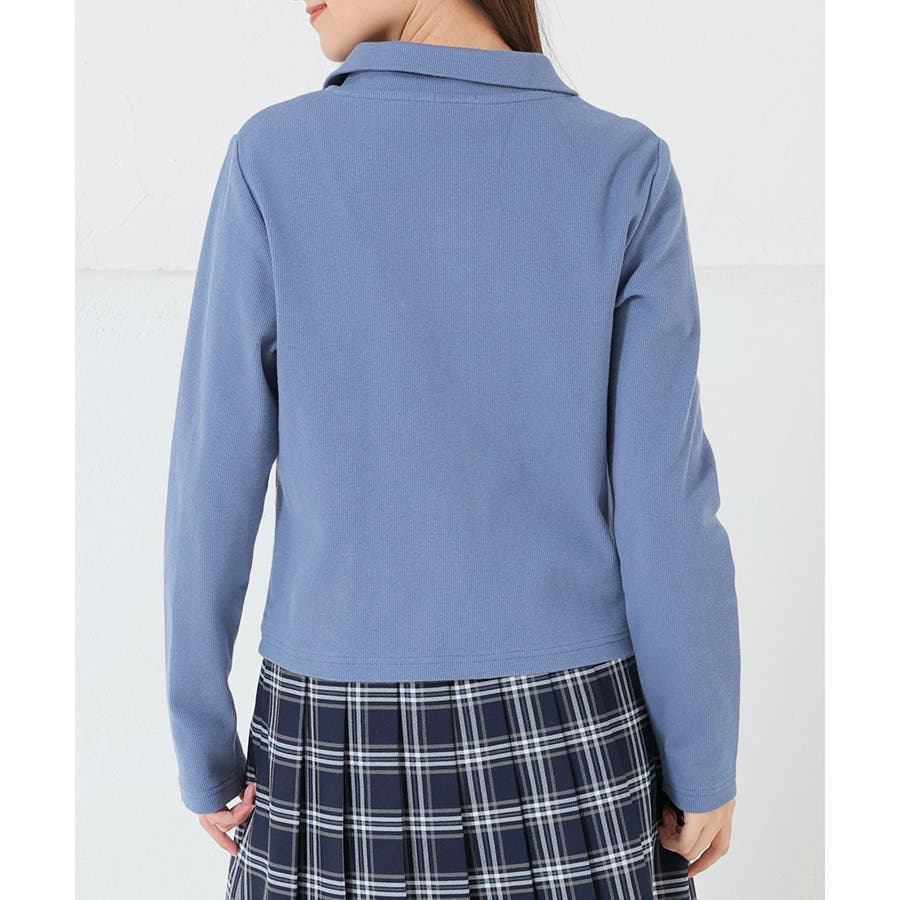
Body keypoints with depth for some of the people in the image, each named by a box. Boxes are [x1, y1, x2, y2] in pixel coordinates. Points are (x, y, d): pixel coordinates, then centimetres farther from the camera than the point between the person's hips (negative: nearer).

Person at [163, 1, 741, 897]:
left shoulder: (273, 158, -7)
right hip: (562, 729, 0)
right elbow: (664, 497, -10)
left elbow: (213, 479, -7)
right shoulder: (626, 168, -7)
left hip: (347, 740, 0)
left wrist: (204, 750, 5)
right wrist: (706, 762, 2)